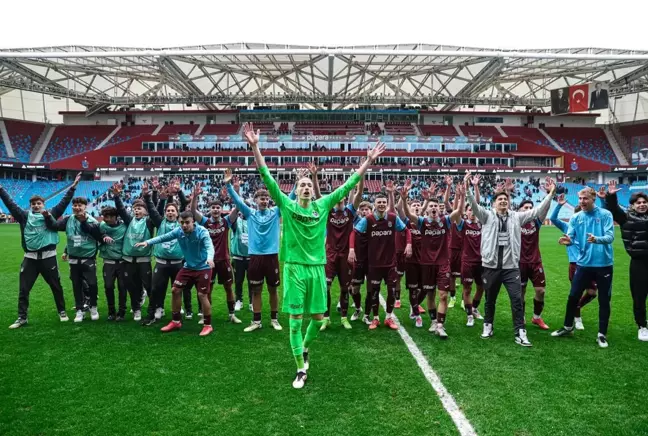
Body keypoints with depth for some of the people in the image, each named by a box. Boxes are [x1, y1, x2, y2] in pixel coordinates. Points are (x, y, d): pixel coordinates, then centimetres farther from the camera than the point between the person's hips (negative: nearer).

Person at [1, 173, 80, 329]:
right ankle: (22, 317, 17)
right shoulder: (24, 216, 8)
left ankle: (62, 311, 26)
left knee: (56, 286, 10)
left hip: (48, 256, -2)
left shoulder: (51, 214, 3)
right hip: (30, 257, 2)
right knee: (23, 289, 5)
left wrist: (73, 187, -7)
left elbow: (64, 203, -1)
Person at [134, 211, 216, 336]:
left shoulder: (202, 231, -24)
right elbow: (164, 237, 1)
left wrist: (210, 258, -58)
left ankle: (208, 325, 8)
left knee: (202, 295, -10)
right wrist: (148, 242, -12)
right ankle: (176, 321, 24)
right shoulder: (178, 231, -8)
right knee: (175, 290, 6)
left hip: (203, 268, -6)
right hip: (188, 267, 6)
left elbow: (209, 245, -38)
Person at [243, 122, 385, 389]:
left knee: (318, 319, 10)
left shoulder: (323, 205, 5)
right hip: (295, 268, -3)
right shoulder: (287, 205, -2)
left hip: (317, 268, 3)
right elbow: (267, 178, -10)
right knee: (296, 320, 2)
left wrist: (369, 161, 3)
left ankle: (304, 348, 40)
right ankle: (300, 369, 17)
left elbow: (348, 185, 6)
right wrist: (255, 146, -19)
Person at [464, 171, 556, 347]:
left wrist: (550, 194, -7)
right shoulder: (487, 215, 1)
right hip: (491, 266, -1)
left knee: (517, 298, -3)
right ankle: (488, 326, 31)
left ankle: (520, 333, 4)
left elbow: (537, 211, 3)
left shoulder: (516, 217, 7)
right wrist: (467, 188, -29)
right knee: (490, 299, 13)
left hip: (511, 266, 1)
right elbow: (474, 206, -14)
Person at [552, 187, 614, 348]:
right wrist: (567, 240, -29)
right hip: (584, 263, 2)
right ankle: (568, 327, 27)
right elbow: (570, 237, -5)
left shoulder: (605, 215, -7)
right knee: (573, 297, 8)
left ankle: (602, 334, 21)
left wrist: (597, 239, -36)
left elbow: (610, 236, -16)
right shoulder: (575, 218, 2)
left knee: (604, 300, 8)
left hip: (604, 264, -2)